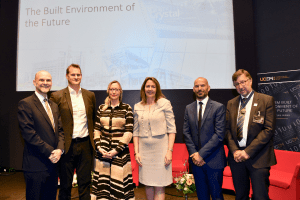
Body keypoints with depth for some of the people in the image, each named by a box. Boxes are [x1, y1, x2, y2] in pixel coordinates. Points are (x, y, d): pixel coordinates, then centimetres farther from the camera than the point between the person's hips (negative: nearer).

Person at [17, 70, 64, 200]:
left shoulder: (54, 106, 14)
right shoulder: (25, 104, -9)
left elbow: (60, 130, 11)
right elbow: (28, 133, -16)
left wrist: (59, 149, -6)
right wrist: (49, 152, -16)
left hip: (53, 162, 7)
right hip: (36, 164, -6)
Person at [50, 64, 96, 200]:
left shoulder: (90, 95, 8)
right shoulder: (57, 96, -3)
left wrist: (93, 139, 9)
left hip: (86, 144, 3)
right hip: (67, 146, -2)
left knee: (85, 183, 14)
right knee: (65, 185, 13)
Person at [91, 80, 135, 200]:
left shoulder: (127, 108, -3)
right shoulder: (101, 108, 7)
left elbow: (128, 132, -7)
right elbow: (96, 129, 9)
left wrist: (116, 150, -12)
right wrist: (99, 147, -4)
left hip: (120, 151, -2)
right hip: (102, 151, 3)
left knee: (119, 183, 1)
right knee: (102, 180, 7)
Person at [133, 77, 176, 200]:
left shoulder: (164, 103, 0)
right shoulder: (137, 107, 9)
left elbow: (171, 129, -3)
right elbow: (136, 132, 10)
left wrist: (169, 150, -9)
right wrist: (136, 152, 3)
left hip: (160, 149, -3)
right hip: (144, 150, 3)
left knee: (159, 186, -1)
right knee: (148, 185, 11)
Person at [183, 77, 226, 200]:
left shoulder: (218, 107, -5)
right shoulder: (189, 108, 8)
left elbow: (219, 134, -12)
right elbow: (186, 133, 6)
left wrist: (202, 153, -15)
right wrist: (194, 153, -6)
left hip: (213, 159, -4)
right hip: (196, 159, 4)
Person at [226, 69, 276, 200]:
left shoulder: (266, 100, -1)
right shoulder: (231, 104, 11)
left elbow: (269, 129, -9)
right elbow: (228, 129, 8)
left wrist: (248, 151, -14)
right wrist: (234, 150, -7)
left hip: (258, 157, -3)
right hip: (236, 157, 4)